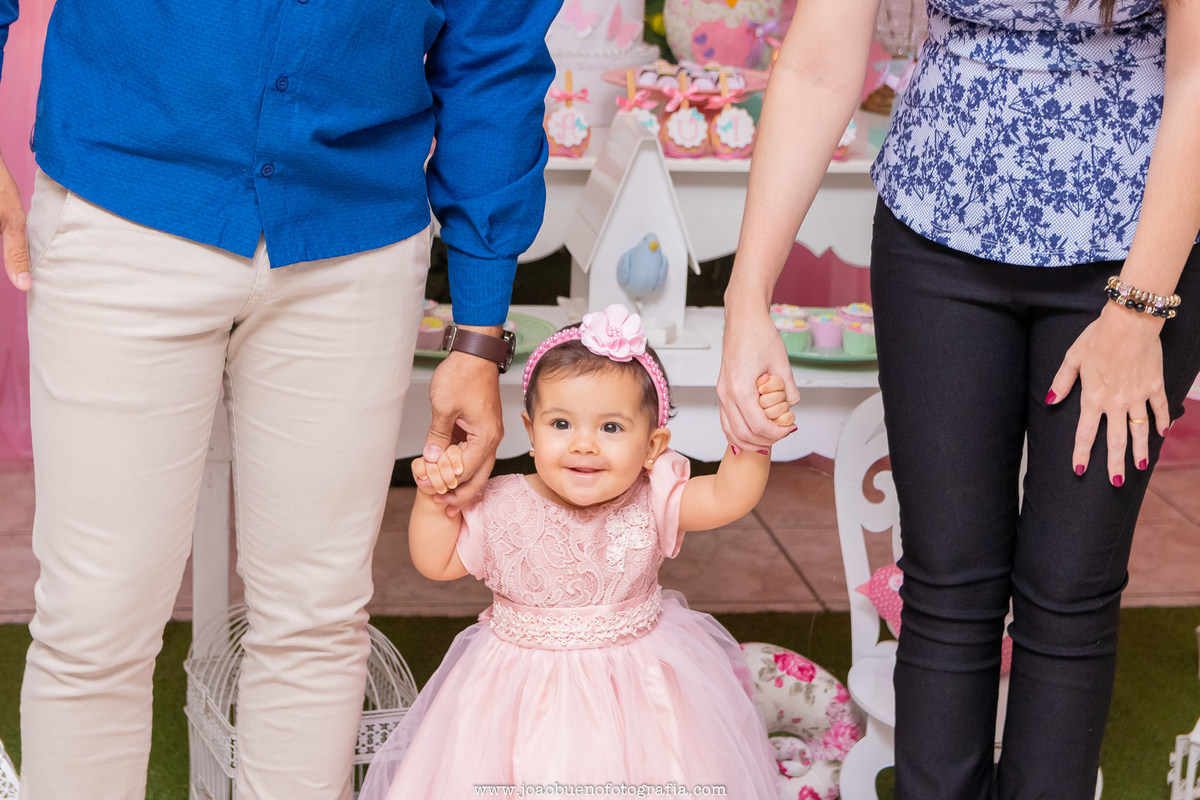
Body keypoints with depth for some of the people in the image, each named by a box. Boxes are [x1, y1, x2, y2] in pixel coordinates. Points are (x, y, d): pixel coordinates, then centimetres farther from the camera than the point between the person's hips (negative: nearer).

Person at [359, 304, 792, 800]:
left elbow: (726, 497, -21)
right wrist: (434, 497, -15)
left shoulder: (652, 500, -11)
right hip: (522, 688, 0)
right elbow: (437, 563, 0)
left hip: (633, 685, 1)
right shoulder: (501, 508, -11)